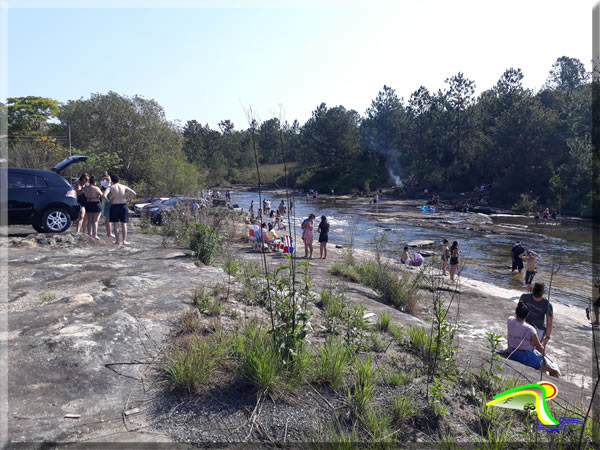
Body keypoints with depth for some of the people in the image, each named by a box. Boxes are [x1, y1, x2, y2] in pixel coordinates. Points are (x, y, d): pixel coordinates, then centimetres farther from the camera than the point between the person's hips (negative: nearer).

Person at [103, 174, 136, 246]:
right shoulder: (124, 187, 4)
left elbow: (104, 196, -18)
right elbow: (134, 193, -3)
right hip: (123, 206, 1)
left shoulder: (110, 188, -2)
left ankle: (117, 240, 7)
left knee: (115, 224, 7)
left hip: (114, 206, -1)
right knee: (124, 224, 7)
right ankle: (124, 240, 2)